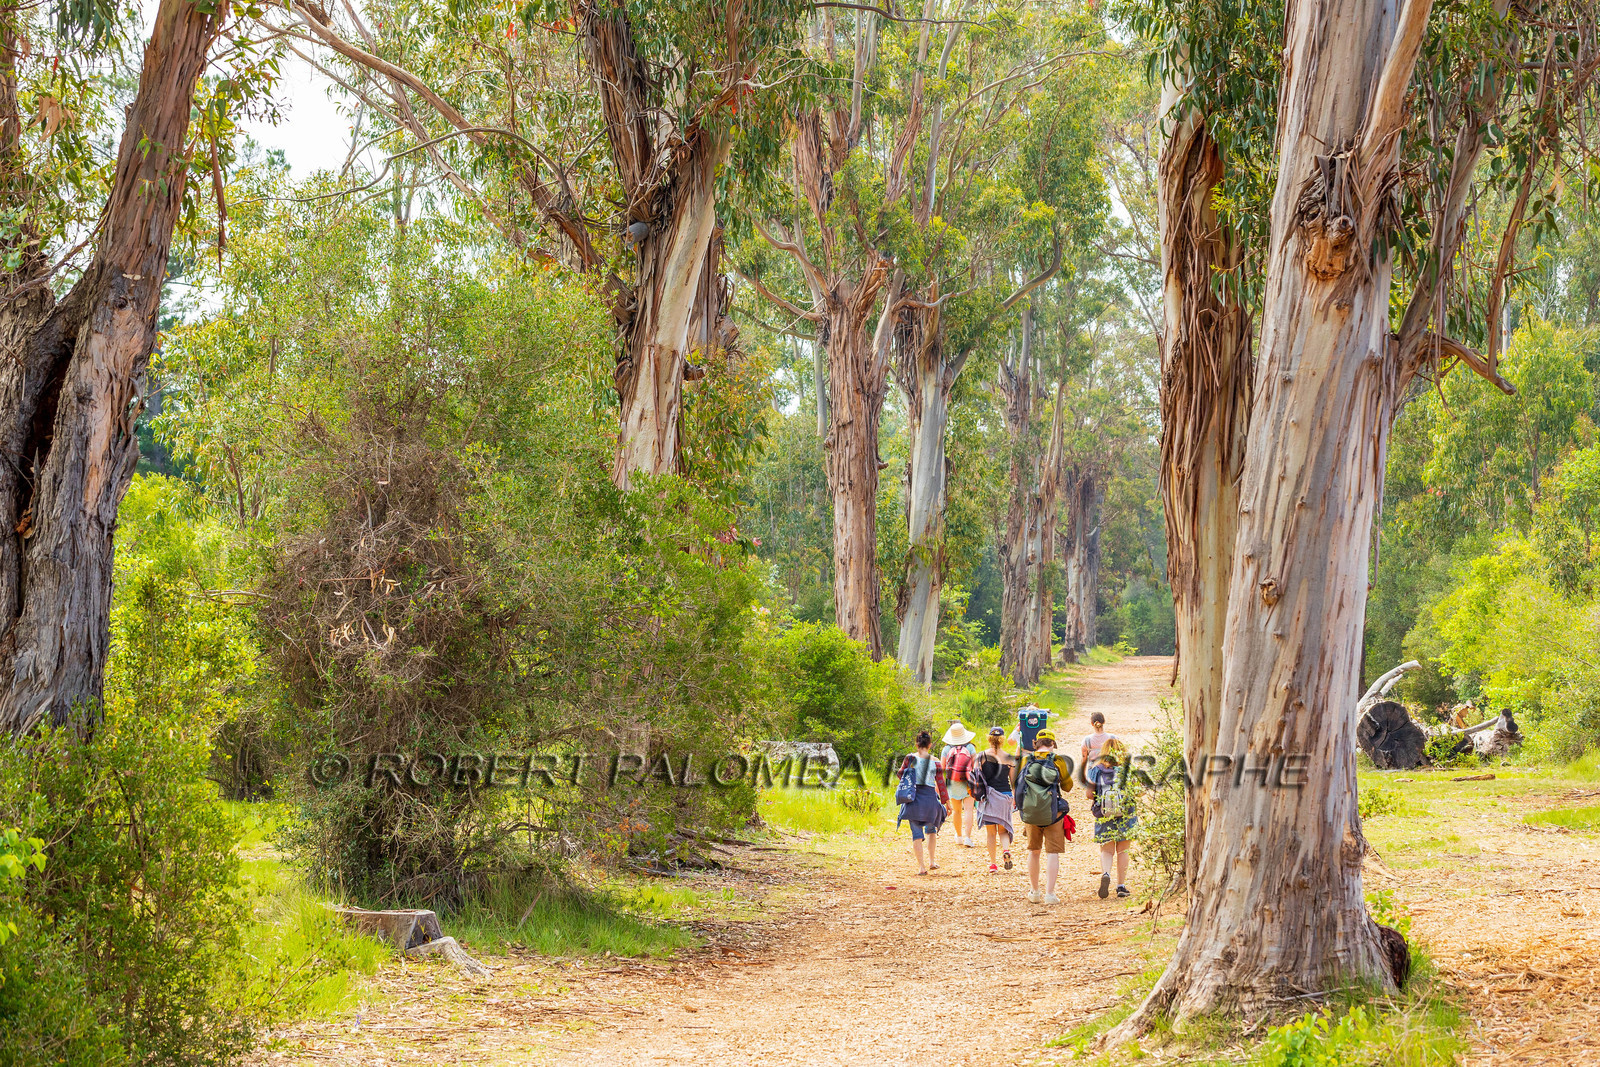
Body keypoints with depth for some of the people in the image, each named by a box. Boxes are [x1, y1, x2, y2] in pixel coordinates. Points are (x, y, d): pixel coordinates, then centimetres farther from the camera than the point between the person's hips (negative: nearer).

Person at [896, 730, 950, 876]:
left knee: (916, 832, 2)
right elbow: (941, 783, 1)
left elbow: (901, 774, 5)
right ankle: (931, 861, 23)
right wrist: (947, 802, 8)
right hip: (930, 796, 1)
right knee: (931, 828, 24)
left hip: (913, 798, -1)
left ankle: (921, 867, -4)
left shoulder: (910, 758, -3)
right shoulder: (935, 762, -1)